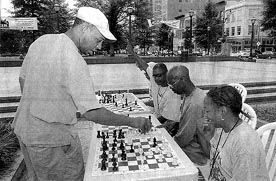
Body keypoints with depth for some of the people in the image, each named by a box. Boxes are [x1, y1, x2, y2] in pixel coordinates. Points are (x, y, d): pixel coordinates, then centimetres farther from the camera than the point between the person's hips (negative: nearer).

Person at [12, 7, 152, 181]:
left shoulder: (40, 41, -2)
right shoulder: (74, 62, -27)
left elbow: (23, 79, 10)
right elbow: (92, 113, -27)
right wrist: (133, 122, -18)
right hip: (53, 140, -8)